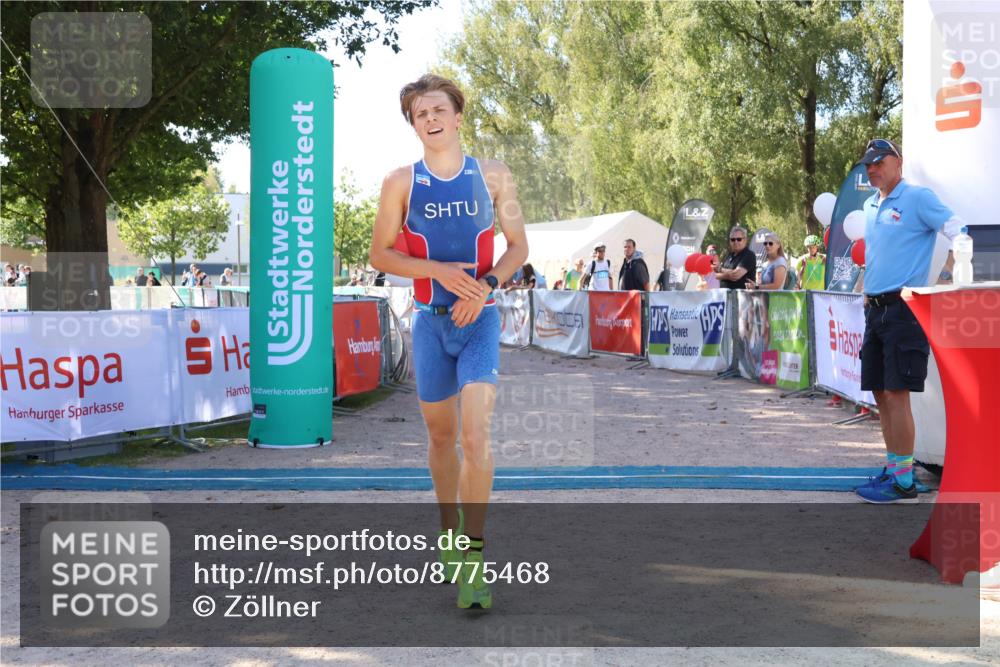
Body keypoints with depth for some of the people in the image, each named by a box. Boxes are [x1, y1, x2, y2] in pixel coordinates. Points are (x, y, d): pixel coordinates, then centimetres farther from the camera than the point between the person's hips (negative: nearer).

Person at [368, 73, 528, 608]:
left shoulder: (492, 176, 3)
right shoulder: (401, 182, 2)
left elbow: (519, 245, 7)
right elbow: (380, 254, 1)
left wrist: (487, 284, -12)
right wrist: (440, 270, -15)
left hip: (481, 320, -1)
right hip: (430, 321, 1)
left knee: (476, 435, -14)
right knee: (441, 435, 12)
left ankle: (474, 555, -8)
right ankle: (450, 532, 32)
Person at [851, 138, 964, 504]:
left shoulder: (918, 197, -6)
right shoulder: (871, 205, 17)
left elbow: (959, 233, -12)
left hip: (904, 307, -8)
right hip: (876, 308, 8)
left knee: (896, 394, -10)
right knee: (880, 393, 10)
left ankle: (903, 482, -5)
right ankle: (893, 468, 20)